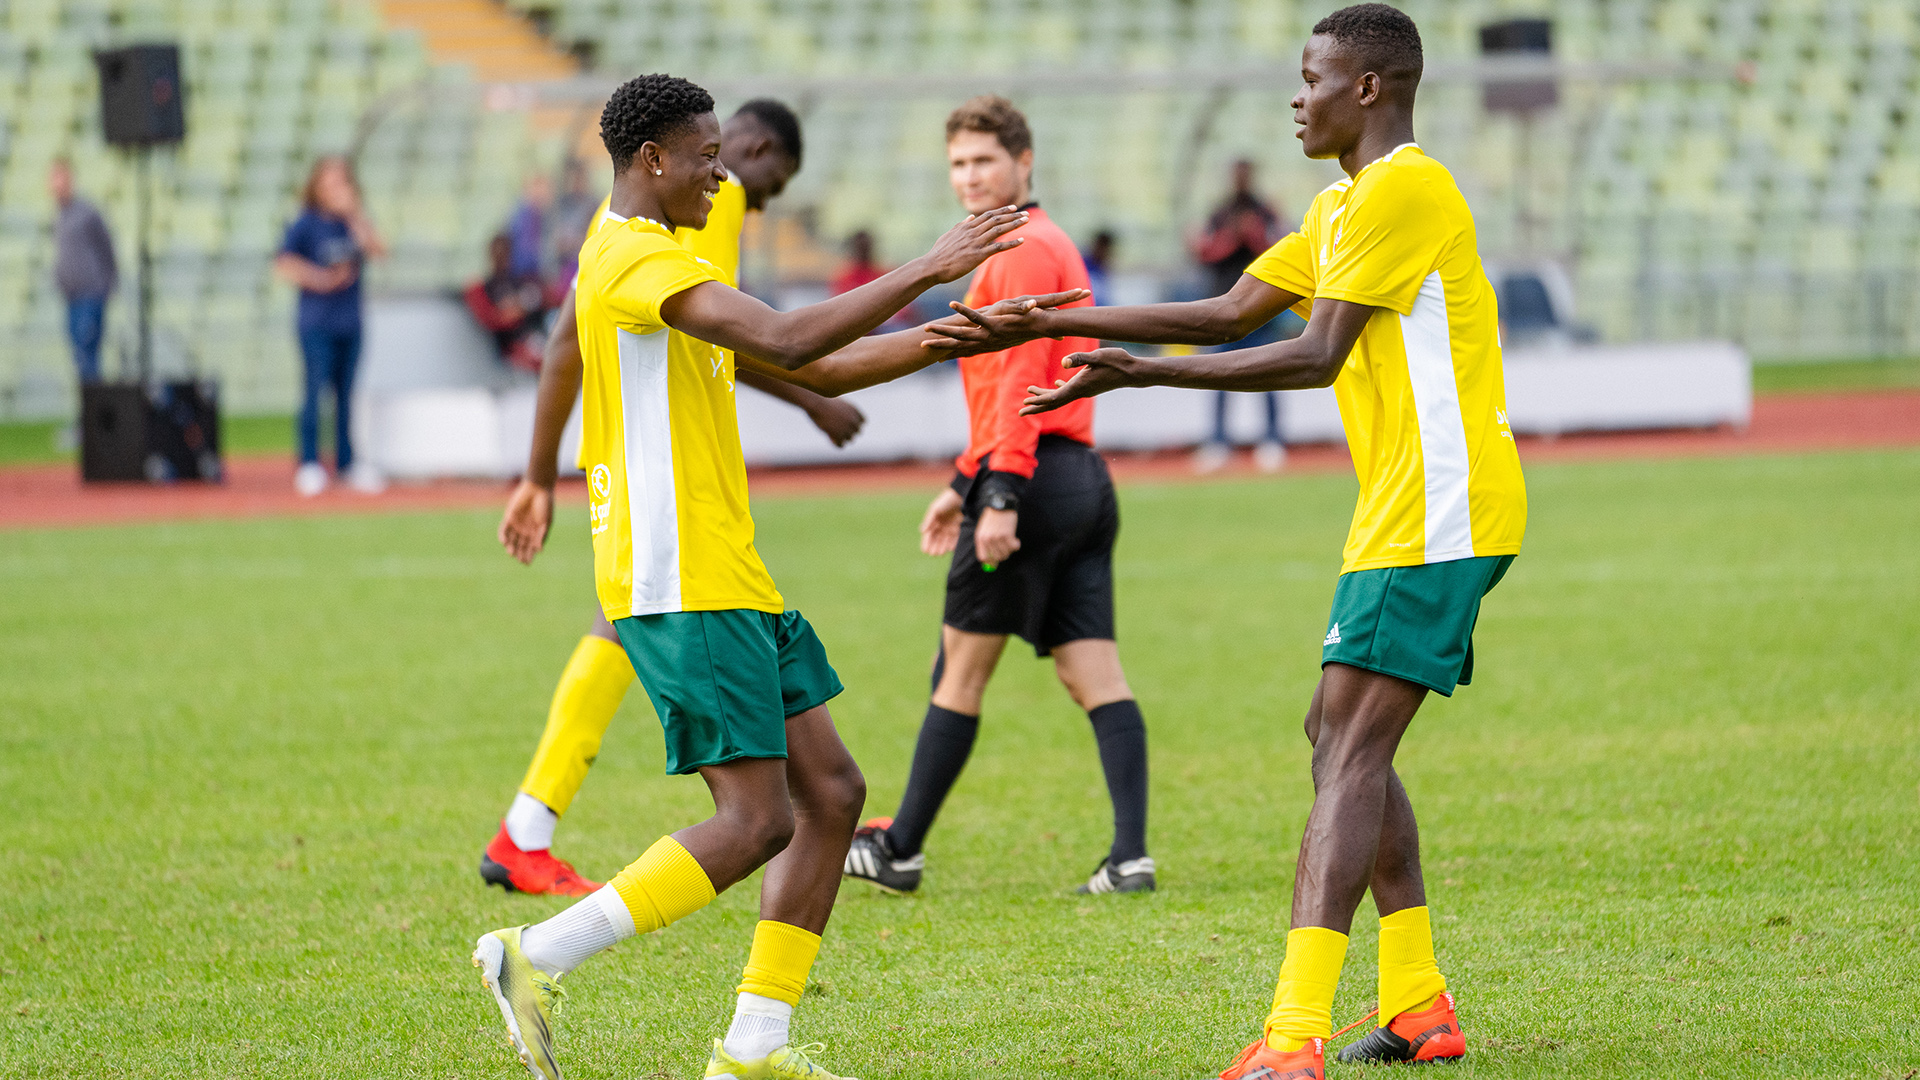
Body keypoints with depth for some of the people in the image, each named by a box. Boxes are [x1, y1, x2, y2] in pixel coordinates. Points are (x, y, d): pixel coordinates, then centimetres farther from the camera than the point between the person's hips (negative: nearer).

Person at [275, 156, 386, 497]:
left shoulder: (354, 223, 7)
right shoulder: (307, 223, -5)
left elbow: (377, 249, -10)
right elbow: (283, 263, -11)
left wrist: (354, 213, -14)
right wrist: (320, 278, -19)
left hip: (350, 322, 4)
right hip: (317, 324, -4)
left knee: (346, 391, 9)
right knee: (316, 388, -6)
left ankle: (345, 461, 17)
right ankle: (309, 464, -2)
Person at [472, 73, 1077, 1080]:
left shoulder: (649, 258, 19)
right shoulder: (639, 260, -14)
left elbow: (818, 363, 23)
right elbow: (783, 342, -28)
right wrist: (926, 269, -23)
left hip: (727, 578, 11)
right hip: (680, 583, -11)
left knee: (830, 793, 7)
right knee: (756, 819, -12)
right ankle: (535, 958, -8)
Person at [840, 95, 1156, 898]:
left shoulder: (1022, 251, -8)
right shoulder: (1043, 247, 24)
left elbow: (1020, 382, -18)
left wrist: (1001, 497, -24)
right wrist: (964, 485, 32)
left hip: (1034, 481, -9)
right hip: (1082, 479, 9)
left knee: (961, 671, 1)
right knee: (1095, 676, -1)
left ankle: (900, 850, 9)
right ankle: (1131, 855, -11)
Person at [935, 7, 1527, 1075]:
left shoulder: (1405, 189, -12)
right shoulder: (1346, 206, 21)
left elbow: (1315, 356, -17)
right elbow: (1230, 314, 19)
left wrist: (1140, 373, -18)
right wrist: (1061, 323, 13)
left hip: (1437, 512, -10)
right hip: (1410, 515, 10)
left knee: (1352, 752, -17)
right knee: (1343, 741, 13)